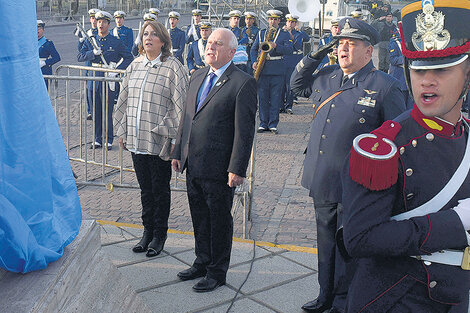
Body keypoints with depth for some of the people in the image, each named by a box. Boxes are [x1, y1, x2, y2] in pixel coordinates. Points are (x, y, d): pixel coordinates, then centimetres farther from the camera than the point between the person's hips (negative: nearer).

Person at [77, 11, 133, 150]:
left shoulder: (116, 42, 0)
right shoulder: (90, 41, 9)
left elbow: (129, 58, 1)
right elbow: (80, 57, 2)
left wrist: (116, 70, -11)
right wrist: (93, 53, -16)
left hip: (109, 80, -4)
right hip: (94, 79, 4)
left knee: (108, 112, 0)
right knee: (96, 112, 9)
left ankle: (108, 140, 11)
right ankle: (98, 139, 20)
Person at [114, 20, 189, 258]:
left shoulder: (173, 68, -9)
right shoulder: (134, 66, 8)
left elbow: (180, 105, -12)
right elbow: (123, 100, 15)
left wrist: (175, 139, -15)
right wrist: (122, 131, 12)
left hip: (159, 141, -5)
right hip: (136, 140, 5)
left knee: (160, 189, 8)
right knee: (145, 189, 16)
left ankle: (159, 235, 23)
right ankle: (148, 231, 30)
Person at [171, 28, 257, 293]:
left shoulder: (243, 83, -12)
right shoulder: (198, 77, 12)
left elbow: (245, 130, -15)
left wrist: (237, 169, -18)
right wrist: (178, 152, 14)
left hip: (219, 169, -7)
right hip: (193, 164, 7)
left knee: (219, 221, 8)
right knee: (199, 218, 19)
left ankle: (217, 272, 23)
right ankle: (202, 262, 37)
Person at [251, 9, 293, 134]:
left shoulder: (284, 34, 7)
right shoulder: (261, 33, 16)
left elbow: (290, 49, -5)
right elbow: (254, 49, 17)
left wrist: (276, 46, -19)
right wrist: (255, 61, -1)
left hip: (277, 70, -2)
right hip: (263, 70, 2)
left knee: (275, 98, 0)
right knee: (263, 98, 3)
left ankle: (273, 124, 7)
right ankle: (263, 123, 11)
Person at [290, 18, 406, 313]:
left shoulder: (385, 86, -10)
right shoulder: (326, 76, 7)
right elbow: (297, 84, 25)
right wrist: (316, 55, 8)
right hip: (322, 181, 6)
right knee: (326, 243, 19)